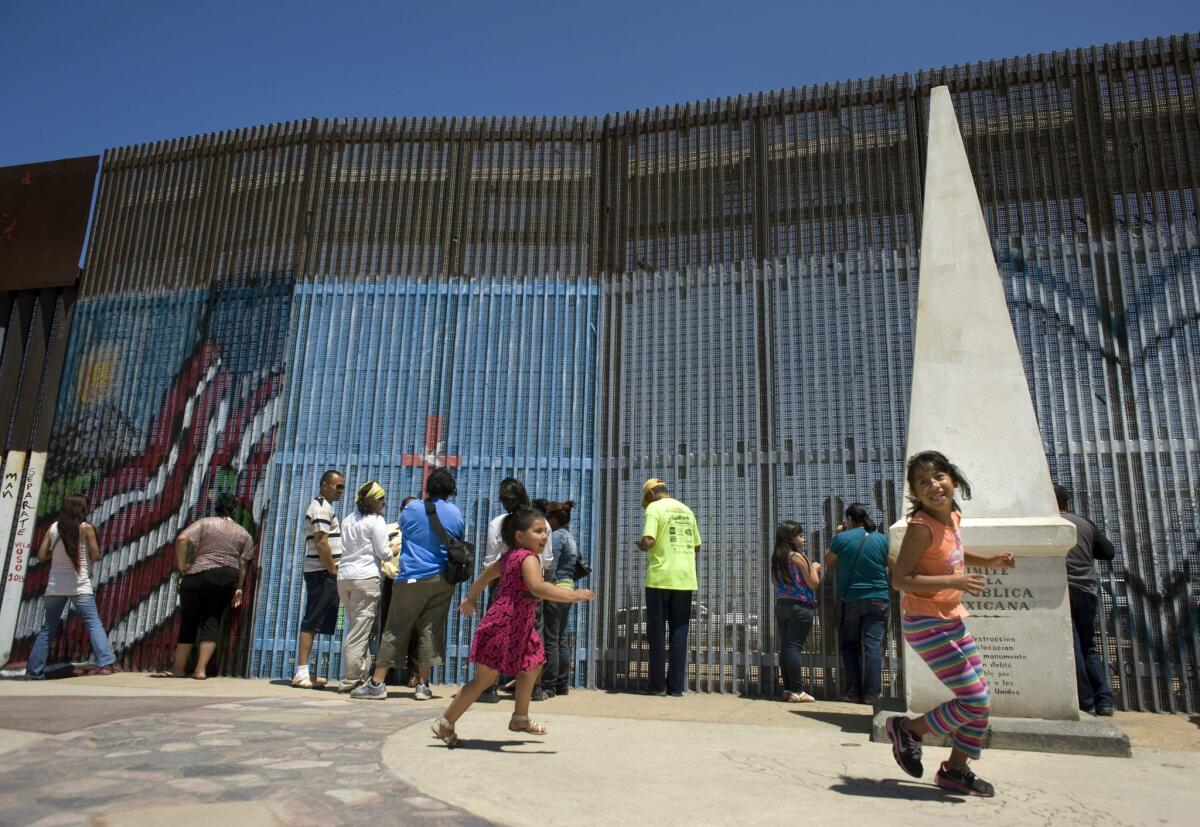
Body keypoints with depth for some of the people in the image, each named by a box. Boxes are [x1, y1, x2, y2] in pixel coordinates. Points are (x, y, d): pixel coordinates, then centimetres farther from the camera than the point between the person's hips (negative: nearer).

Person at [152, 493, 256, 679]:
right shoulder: (244, 534, 11)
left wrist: (182, 567, -5)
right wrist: (238, 588, 12)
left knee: (189, 620, 7)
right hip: (228, 578, 2)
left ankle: (179, 668, 16)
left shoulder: (205, 523, 4)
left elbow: (182, 539, -12)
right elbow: (243, 564, 7)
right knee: (212, 622, 5)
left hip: (199, 575, -2)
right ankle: (201, 669, 0)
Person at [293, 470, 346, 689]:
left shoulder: (320, 505, 21)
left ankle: (302, 672, 15)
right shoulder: (323, 506, -11)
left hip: (321, 572, 10)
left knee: (313, 622, 11)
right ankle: (302, 672, -7)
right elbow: (321, 542, -19)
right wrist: (333, 571, -15)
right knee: (313, 621, -9)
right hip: (323, 572, -10)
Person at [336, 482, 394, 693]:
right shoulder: (376, 521, -6)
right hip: (365, 577, -7)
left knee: (355, 627, 14)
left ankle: (362, 674, 15)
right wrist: (394, 550, 13)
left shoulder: (347, 521, 15)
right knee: (360, 630, -4)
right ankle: (351, 680, -4)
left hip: (344, 576, 7)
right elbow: (384, 553, -8)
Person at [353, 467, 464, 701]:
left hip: (412, 578, -2)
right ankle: (423, 684, 7)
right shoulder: (456, 514, 3)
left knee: (396, 630, 2)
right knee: (431, 630, 6)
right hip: (442, 579, 3)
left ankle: (376, 683, 5)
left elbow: (402, 527, 17)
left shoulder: (413, 509, -3)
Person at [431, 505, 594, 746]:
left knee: (531, 667, 19)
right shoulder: (528, 557, -17)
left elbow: (484, 575, 26)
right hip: (504, 627, -10)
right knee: (485, 679, -2)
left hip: (516, 629, 10)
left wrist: (470, 600, 40)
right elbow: (537, 587, -36)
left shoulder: (509, 557, 12)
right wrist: (572, 595, -35)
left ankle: (520, 719, 31)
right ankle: (445, 723, 10)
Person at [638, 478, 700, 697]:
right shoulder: (686, 510, 13)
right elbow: (697, 546, 17)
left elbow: (648, 542, -17)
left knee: (657, 633, 6)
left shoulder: (654, 508, -5)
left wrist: (640, 544, 3)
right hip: (685, 579, 5)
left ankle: (657, 685, 9)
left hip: (660, 578, -5)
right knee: (679, 634, 9)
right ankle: (676, 686, 9)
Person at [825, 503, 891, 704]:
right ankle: (871, 693, -5)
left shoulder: (842, 538, -6)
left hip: (851, 600, -1)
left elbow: (828, 561, 8)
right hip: (877, 599, 1)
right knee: (873, 645, -1)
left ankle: (854, 692, 7)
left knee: (849, 645, 10)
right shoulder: (882, 539, -1)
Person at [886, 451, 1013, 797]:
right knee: (973, 702, -8)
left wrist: (988, 561, 11)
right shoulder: (921, 526, -22)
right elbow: (900, 579, -25)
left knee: (980, 701, 13)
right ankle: (907, 729, 14)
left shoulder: (952, 516, 2)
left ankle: (956, 770, 31)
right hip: (926, 624, -8)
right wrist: (953, 581, -31)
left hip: (952, 621, 9)